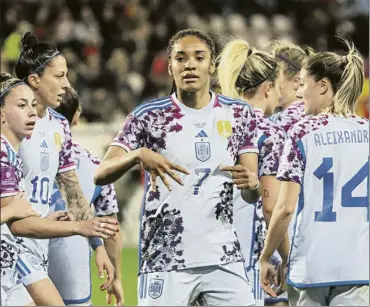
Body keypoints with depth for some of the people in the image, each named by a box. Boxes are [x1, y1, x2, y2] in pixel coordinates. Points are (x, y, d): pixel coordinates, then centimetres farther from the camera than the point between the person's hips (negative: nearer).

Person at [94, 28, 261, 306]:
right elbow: (101, 174, -11)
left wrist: (252, 184, -18)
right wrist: (139, 155, -30)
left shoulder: (239, 115, 7)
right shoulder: (148, 116, -1)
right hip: (166, 260, -2)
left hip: (224, 259, 3)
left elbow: (252, 195, 6)